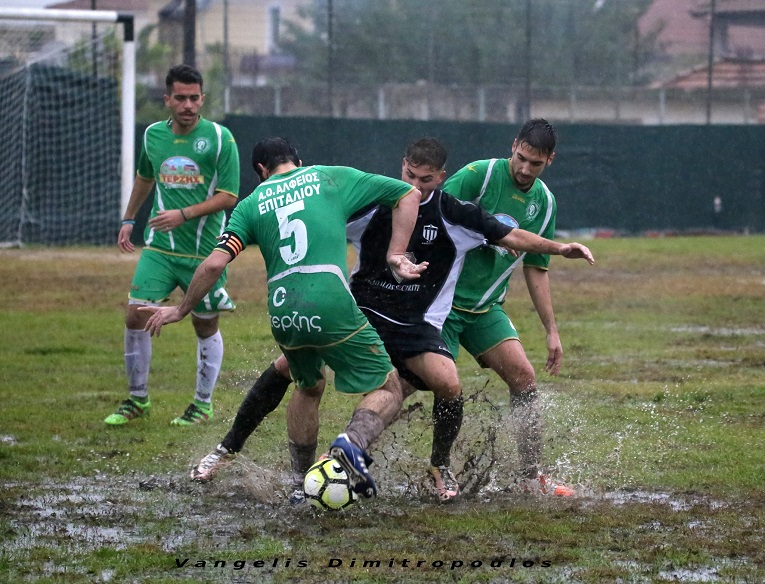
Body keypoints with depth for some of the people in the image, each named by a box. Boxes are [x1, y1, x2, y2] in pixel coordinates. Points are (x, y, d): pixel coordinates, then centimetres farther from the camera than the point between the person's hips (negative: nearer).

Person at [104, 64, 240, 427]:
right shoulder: (153, 135, 5)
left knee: (206, 327, 7)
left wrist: (184, 214, -20)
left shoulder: (220, 138, -9)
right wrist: (128, 220, 28)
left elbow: (229, 195, -11)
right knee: (136, 316, -7)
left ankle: (203, 404, 23)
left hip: (205, 250, -3)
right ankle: (137, 399, 9)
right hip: (160, 247, 3)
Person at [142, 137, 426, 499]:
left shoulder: (252, 204, 16)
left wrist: (181, 310, 19)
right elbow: (410, 195, 14)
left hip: (283, 316, 3)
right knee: (388, 391, 6)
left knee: (309, 388, 30)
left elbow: (214, 264, 6)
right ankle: (353, 442, -25)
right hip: (332, 306, -3)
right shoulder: (333, 178, 15)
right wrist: (395, 255, 13)